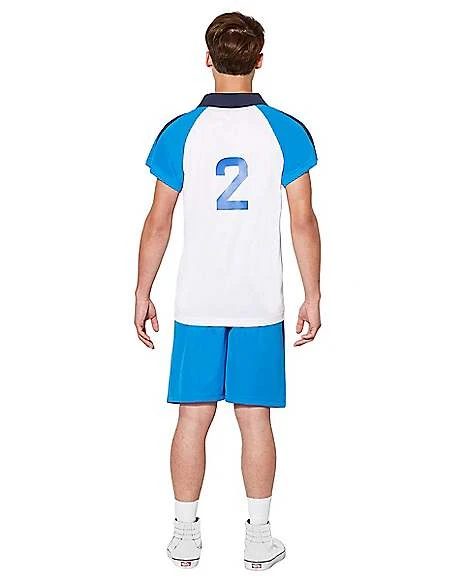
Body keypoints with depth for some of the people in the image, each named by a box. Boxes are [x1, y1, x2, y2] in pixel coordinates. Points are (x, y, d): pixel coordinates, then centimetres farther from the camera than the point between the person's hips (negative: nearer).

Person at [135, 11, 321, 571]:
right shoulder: (287, 131, -3)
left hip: (197, 303, 0)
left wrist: (142, 294, 8)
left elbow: (157, 223, -1)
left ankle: (186, 537, 19)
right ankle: (258, 539, 17)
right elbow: (303, 221, -3)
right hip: (262, 302, 0)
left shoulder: (180, 132, -3)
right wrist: (312, 296, 5)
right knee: (255, 418, 8)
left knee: (193, 418, 9)